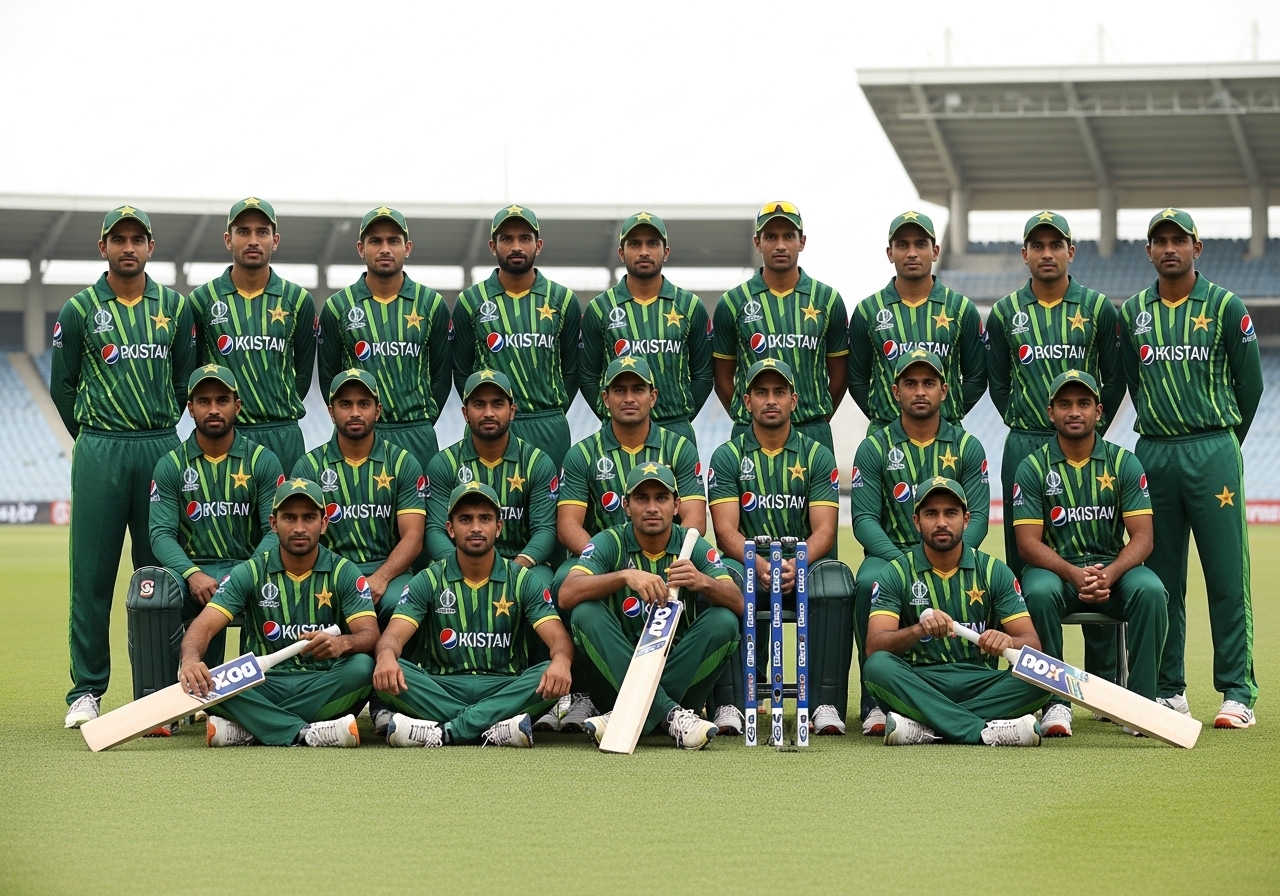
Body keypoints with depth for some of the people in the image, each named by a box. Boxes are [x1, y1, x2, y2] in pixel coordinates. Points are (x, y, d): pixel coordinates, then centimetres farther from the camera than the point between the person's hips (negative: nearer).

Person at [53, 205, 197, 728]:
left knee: (159, 571, 4)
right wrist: (94, 439, 8)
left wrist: (161, 429, 12)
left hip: (161, 449, 2)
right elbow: (63, 386, 8)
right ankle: (86, 690, 2)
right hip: (100, 453, -2)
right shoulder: (80, 310, 3)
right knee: (91, 573, -3)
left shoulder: (174, 308, 9)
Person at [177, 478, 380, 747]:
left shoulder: (344, 573, 3)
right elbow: (204, 625, -7)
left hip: (325, 687, 0)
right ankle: (304, 733, -35)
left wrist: (343, 643, -36)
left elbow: (369, 635, -10)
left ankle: (247, 729, -29)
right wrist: (191, 659, -32)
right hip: (265, 688, 0)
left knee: (363, 666, -33)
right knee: (195, 679, -27)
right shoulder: (250, 573, 5)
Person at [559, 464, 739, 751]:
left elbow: (738, 605, -14)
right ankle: (667, 714, -35)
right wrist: (625, 576, -34)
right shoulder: (610, 543, -2)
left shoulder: (694, 546, 1)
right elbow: (567, 595, -20)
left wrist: (703, 582, -35)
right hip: (620, 670, -1)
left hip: (681, 670, 1)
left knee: (724, 621, -22)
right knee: (586, 613, -24)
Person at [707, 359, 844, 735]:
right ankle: (729, 706, -36)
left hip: (805, 566, 1)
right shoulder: (727, 457, 7)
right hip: (748, 565, 0)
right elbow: (726, 529, -4)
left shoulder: (817, 456, 8)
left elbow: (824, 529, -2)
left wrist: (796, 564, -24)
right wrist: (760, 564, -25)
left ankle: (827, 706, -34)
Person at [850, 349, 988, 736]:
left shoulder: (967, 447, 9)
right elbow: (864, 519, -2)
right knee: (868, 583, -34)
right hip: (891, 552, 0)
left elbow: (977, 517, 1)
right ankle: (876, 702, -28)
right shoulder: (875, 447, 6)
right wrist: (902, 562, -20)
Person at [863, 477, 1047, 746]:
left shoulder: (994, 571, 6)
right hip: (919, 687, -1)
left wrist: (1008, 642, -27)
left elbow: (1032, 644, -2)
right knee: (878, 666, -32)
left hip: (981, 685, 1)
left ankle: (925, 727, -31)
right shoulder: (897, 573, 2)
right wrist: (919, 629, -32)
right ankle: (985, 731, -35)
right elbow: (874, 647, -11)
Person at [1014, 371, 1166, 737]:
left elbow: (1142, 537, -5)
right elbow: (1029, 542, -7)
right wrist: (1074, 574, -26)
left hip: (1114, 569, 1)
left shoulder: (1123, 463, 3)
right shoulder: (1033, 467, 1)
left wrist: (1108, 575, -25)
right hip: (1055, 569, -1)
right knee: (1038, 592, -35)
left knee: (1150, 590, -31)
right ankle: (1055, 703, -23)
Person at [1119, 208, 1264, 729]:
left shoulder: (1226, 307, 0)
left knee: (1227, 577, -5)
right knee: (1160, 578, 4)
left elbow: (1250, 383, 6)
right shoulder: (1132, 313, 10)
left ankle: (1237, 692, -3)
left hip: (1213, 452, -3)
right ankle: (1169, 690, 10)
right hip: (1153, 453, 3)